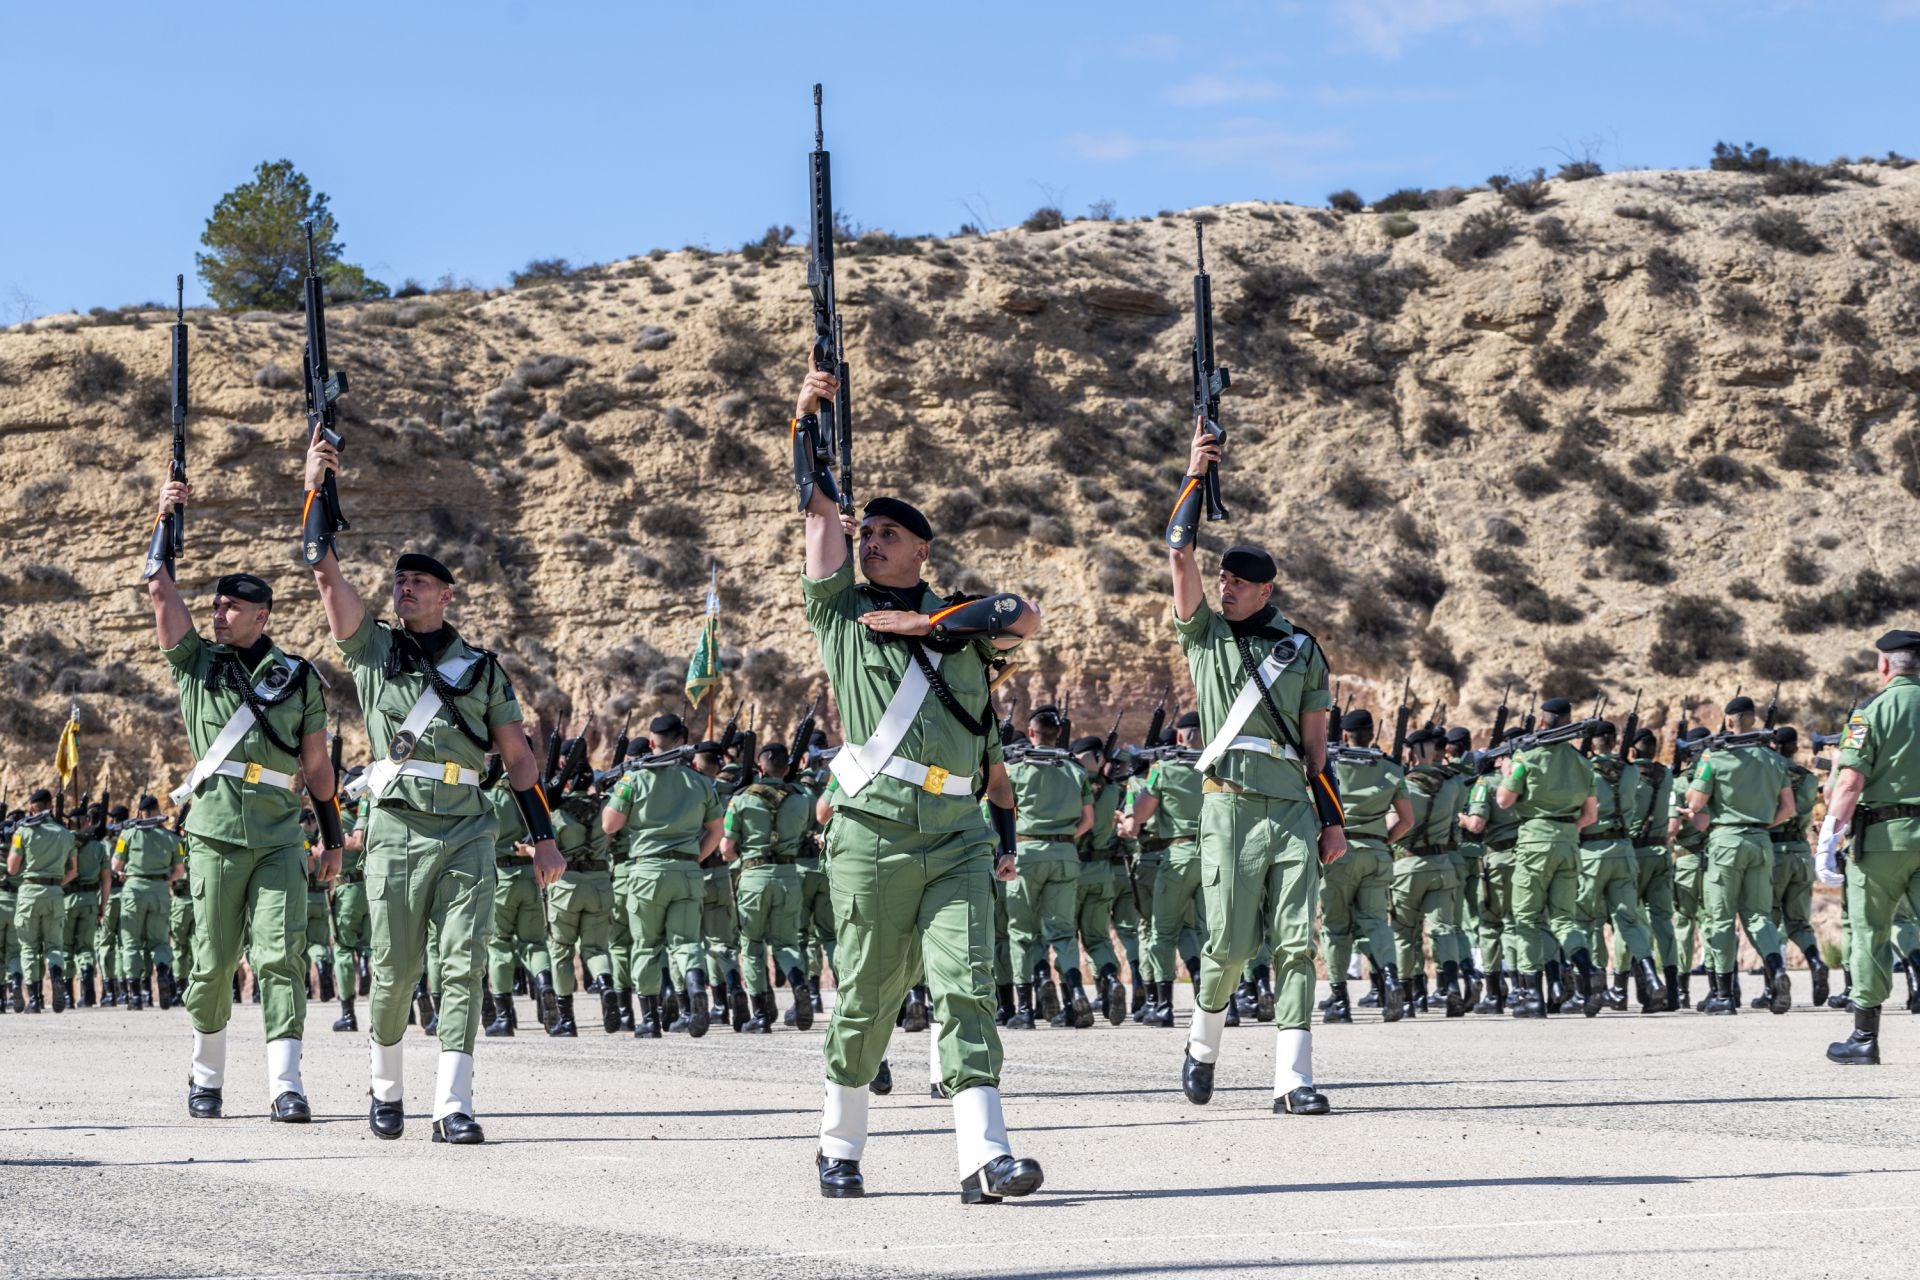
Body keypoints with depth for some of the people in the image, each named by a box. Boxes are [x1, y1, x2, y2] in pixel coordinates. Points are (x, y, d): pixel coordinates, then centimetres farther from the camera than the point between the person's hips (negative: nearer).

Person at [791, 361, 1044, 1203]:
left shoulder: (957, 623, 17)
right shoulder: (842, 612, 11)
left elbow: (1024, 618, -1)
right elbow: (819, 509, 5)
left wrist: (923, 621, -4)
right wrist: (808, 418, 2)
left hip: (959, 838, 2)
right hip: (874, 835, -1)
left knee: (966, 987, -9)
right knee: (865, 998, 3)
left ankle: (984, 1159, -17)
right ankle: (840, 1147, 21)